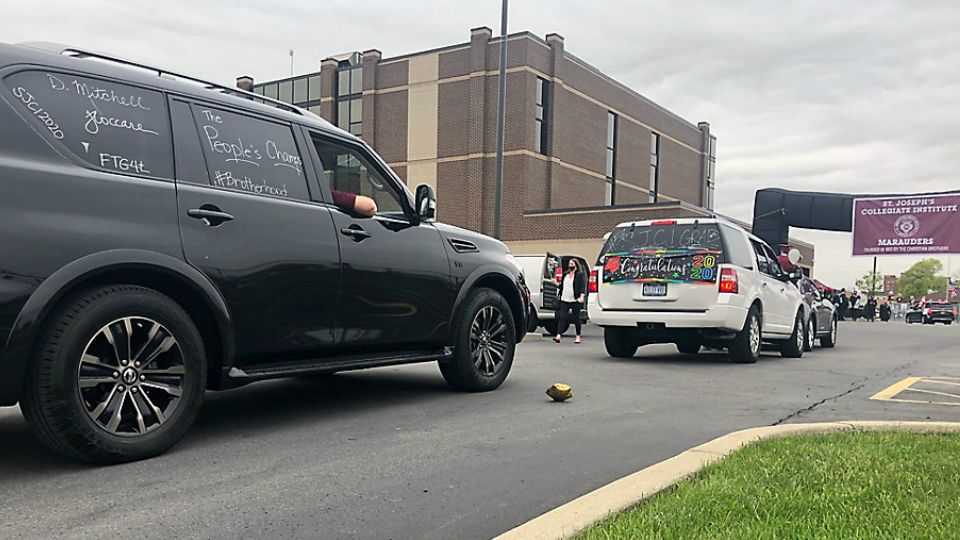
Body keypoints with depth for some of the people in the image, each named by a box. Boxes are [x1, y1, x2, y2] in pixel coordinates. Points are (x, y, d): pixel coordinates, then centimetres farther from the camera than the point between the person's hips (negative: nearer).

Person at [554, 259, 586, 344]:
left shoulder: (580, 275, -1)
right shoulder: (565, 275, 14)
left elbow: (582, 286, -7)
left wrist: (582, 296, -19)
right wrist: (556, 283, 5)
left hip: (575, 300, -4)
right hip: (564, 300, 4)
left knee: (576, 319, 5)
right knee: (562, 317, -6)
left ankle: (578, 337, 17)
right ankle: (558, 336, -12)